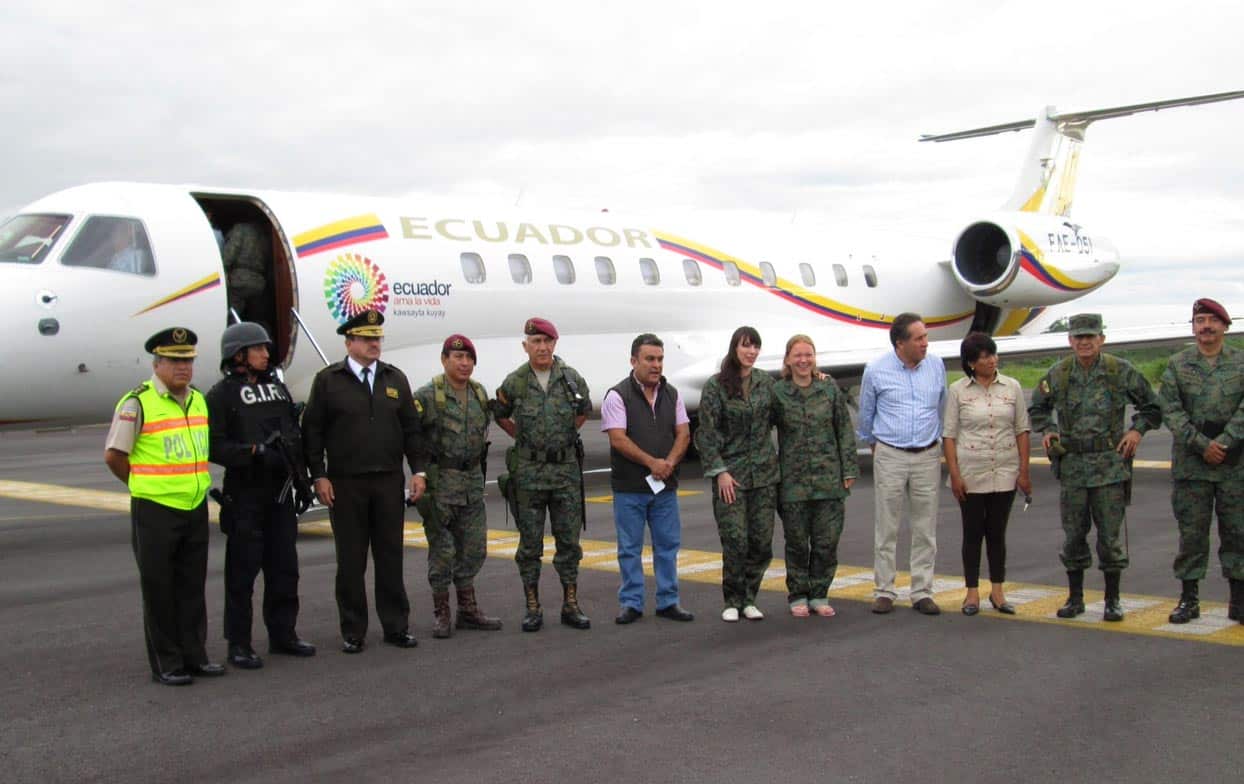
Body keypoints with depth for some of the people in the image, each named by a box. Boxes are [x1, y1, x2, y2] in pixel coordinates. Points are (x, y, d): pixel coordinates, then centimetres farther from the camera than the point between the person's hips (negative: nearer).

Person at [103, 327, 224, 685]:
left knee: (192, 588, 12)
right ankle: (165, 664, 9)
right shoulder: (137, 403, -11)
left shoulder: (198, 399, 9)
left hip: (195, 509, 6)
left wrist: (194, 483, 14)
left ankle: (193, 655, 21)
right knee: (158, 589, 2)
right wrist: (144, 484, 2)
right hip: (155, 511, -6)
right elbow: (113, 455, -9)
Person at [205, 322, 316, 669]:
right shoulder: (222, 394, -6)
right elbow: (214, 446, -13)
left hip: (280, 491, 6)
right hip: (245, 493, -6)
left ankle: (282, 634, 23)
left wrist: (300, 474, 8)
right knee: (242, 570, -1)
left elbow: (294, 433, 18)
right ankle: (239, 644, 6)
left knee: (284, 567, 12)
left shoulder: (277, 387, 14)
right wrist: (253, 452, -23)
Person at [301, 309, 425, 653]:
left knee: (391, 556, 7)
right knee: (350, 560, 4)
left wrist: (418, 470, 3)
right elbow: (312, 431, -1)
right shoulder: (327, 380, 0)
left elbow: (411, 428, 10)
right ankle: (353, 631, 12)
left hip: (389, 482, 3)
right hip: (345, 484, -3)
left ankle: (396, 626, 16)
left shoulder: (395, 378, 10)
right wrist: (319, 476, -7)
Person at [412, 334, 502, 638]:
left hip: (472, 480, 6)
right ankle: (442, 615, 8)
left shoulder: (480, 393, 9)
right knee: (442, 550, -1)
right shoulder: (428, 396, -12)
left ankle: (468, 611, 21)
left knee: (473, 549, 10)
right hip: (439, 482, -6)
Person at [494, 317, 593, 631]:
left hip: (566, 468, 1)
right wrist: (524, 438, 9)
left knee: (569, 540, 5)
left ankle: (571, 605, 13)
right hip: (528, 471, -1)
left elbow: (584, 411, 18)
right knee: (530, 543, 4)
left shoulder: (572, 378, 1)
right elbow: (500, 416, 14)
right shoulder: (514, 383, -3)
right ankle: (532, 608, 11)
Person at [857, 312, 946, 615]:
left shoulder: (936, 366, 4)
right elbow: (866, 413, 11)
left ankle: (922, 592, 12)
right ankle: (884, 591, 9)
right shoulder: (876, 370, -3)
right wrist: (872, 443, 19)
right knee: (886, 528, 2)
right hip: (890, 456, -2)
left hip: (927, 457, 2)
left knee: (925, 529, 4)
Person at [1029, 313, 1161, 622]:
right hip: (1071, 465, 2)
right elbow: (1037, 408, 20)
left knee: (1111, 534, 1)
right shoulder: (1058, 374, 4)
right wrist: (1046, 430, 4)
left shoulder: (1121, 371, -1)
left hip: (1110, 465, -2)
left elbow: (1152, 407, 10)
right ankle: (1075, 598, 18)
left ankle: (1113, 600, 12)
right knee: (1073, 534, 7)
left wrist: (1137, 430, -4)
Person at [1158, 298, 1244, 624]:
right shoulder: (1177, 365, 4)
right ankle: (1189, 599, 12)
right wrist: (1201, 444, -12)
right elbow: (1171, 411, -3)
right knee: (1191, 532, 4)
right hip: (1190, 463, 0)